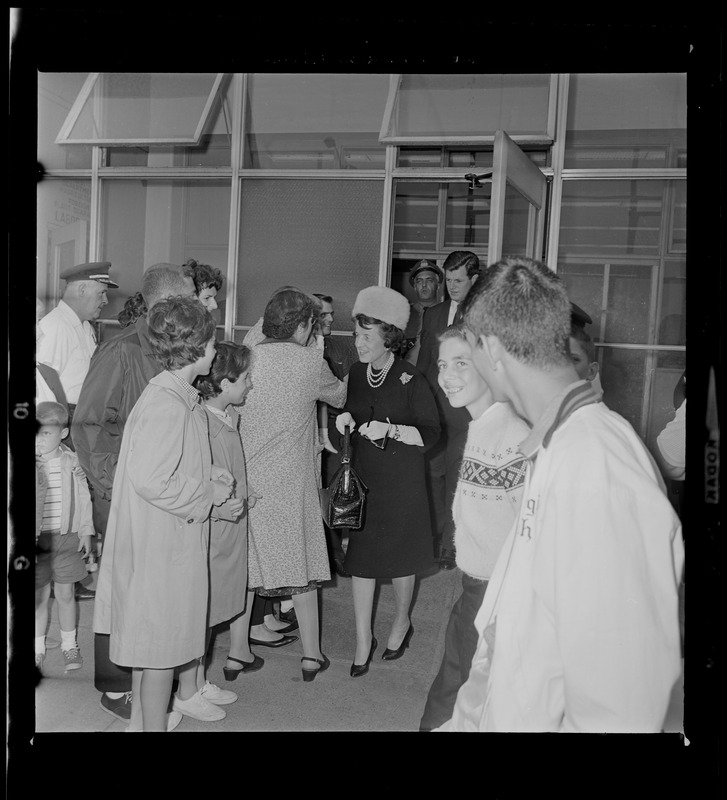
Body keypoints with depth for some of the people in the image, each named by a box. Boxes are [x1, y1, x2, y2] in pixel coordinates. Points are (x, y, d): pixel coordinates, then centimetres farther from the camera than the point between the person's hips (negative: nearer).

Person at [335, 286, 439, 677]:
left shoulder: (410, 379, -15)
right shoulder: (355, 374, 2)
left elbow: (430, 433, -13)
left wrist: (390, 430, -25)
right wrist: (346, 420, -5)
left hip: (402, 480, -4)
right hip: (363, 476, 4)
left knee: (401, 555, 10)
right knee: (360, 556, 4)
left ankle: (402, 622, 35)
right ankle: (363, 638, 17)